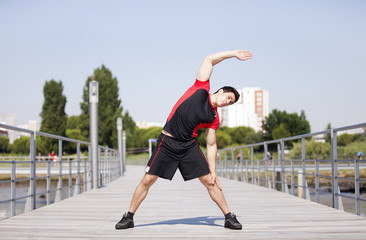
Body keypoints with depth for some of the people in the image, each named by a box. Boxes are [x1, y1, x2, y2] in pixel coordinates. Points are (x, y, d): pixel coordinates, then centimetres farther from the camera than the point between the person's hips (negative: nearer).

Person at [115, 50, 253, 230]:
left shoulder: (213, 118, 8)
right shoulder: (201, 88, 3)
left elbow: (211, 145, 10)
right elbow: (209, 60, 5)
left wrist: (213, 171, 2)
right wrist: (234, 53, 10)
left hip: (189, 146, 3)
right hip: (167, 142, -3)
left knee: (209, 181, -2)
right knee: (148, 180, -2)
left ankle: (229, 217, 10)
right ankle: (129, 217, 12)